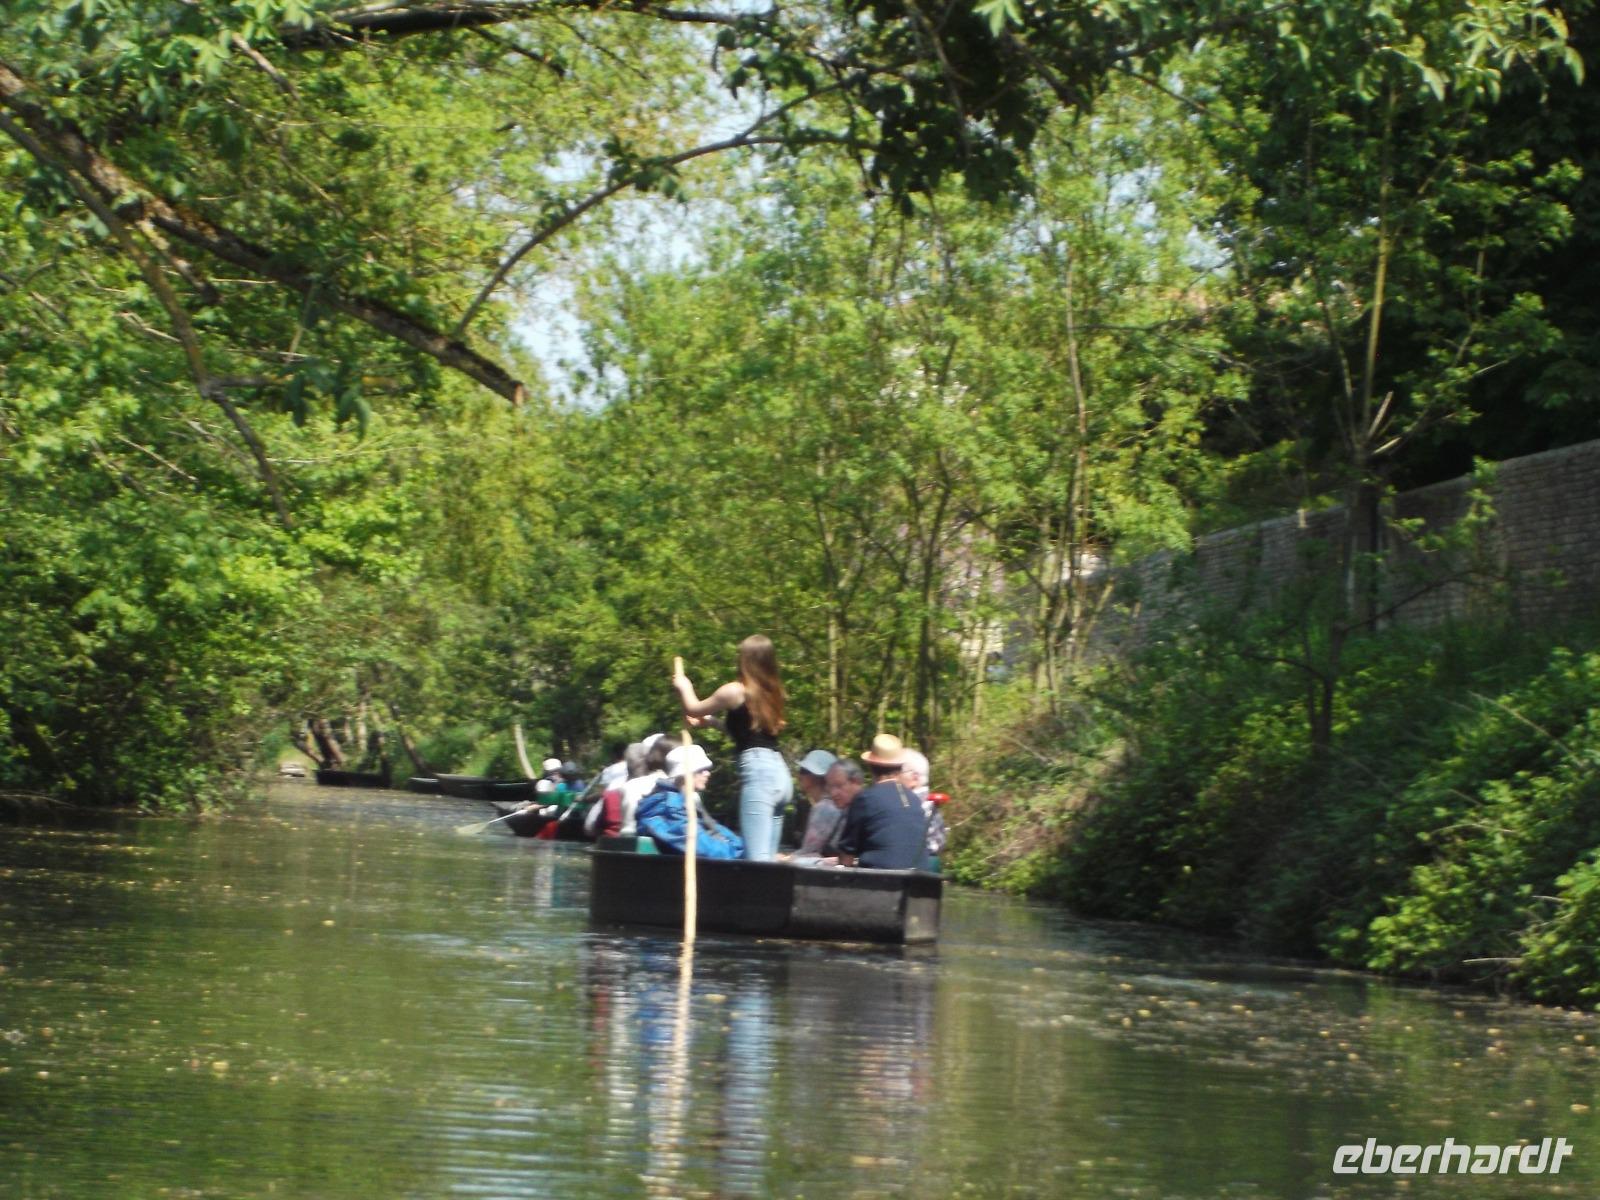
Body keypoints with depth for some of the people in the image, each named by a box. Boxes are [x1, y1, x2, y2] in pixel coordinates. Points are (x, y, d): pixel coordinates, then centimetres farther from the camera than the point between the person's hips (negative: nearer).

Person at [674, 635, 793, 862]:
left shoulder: (735, 691, -4)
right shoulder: (772, 692, 17)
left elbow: (693, 709, 12)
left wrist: (683, 686, 33)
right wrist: (709, 721, 44)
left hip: (757, 769, -8)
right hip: (779, 770, 8)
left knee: (757, 859, -15)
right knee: (767, 859, 9)